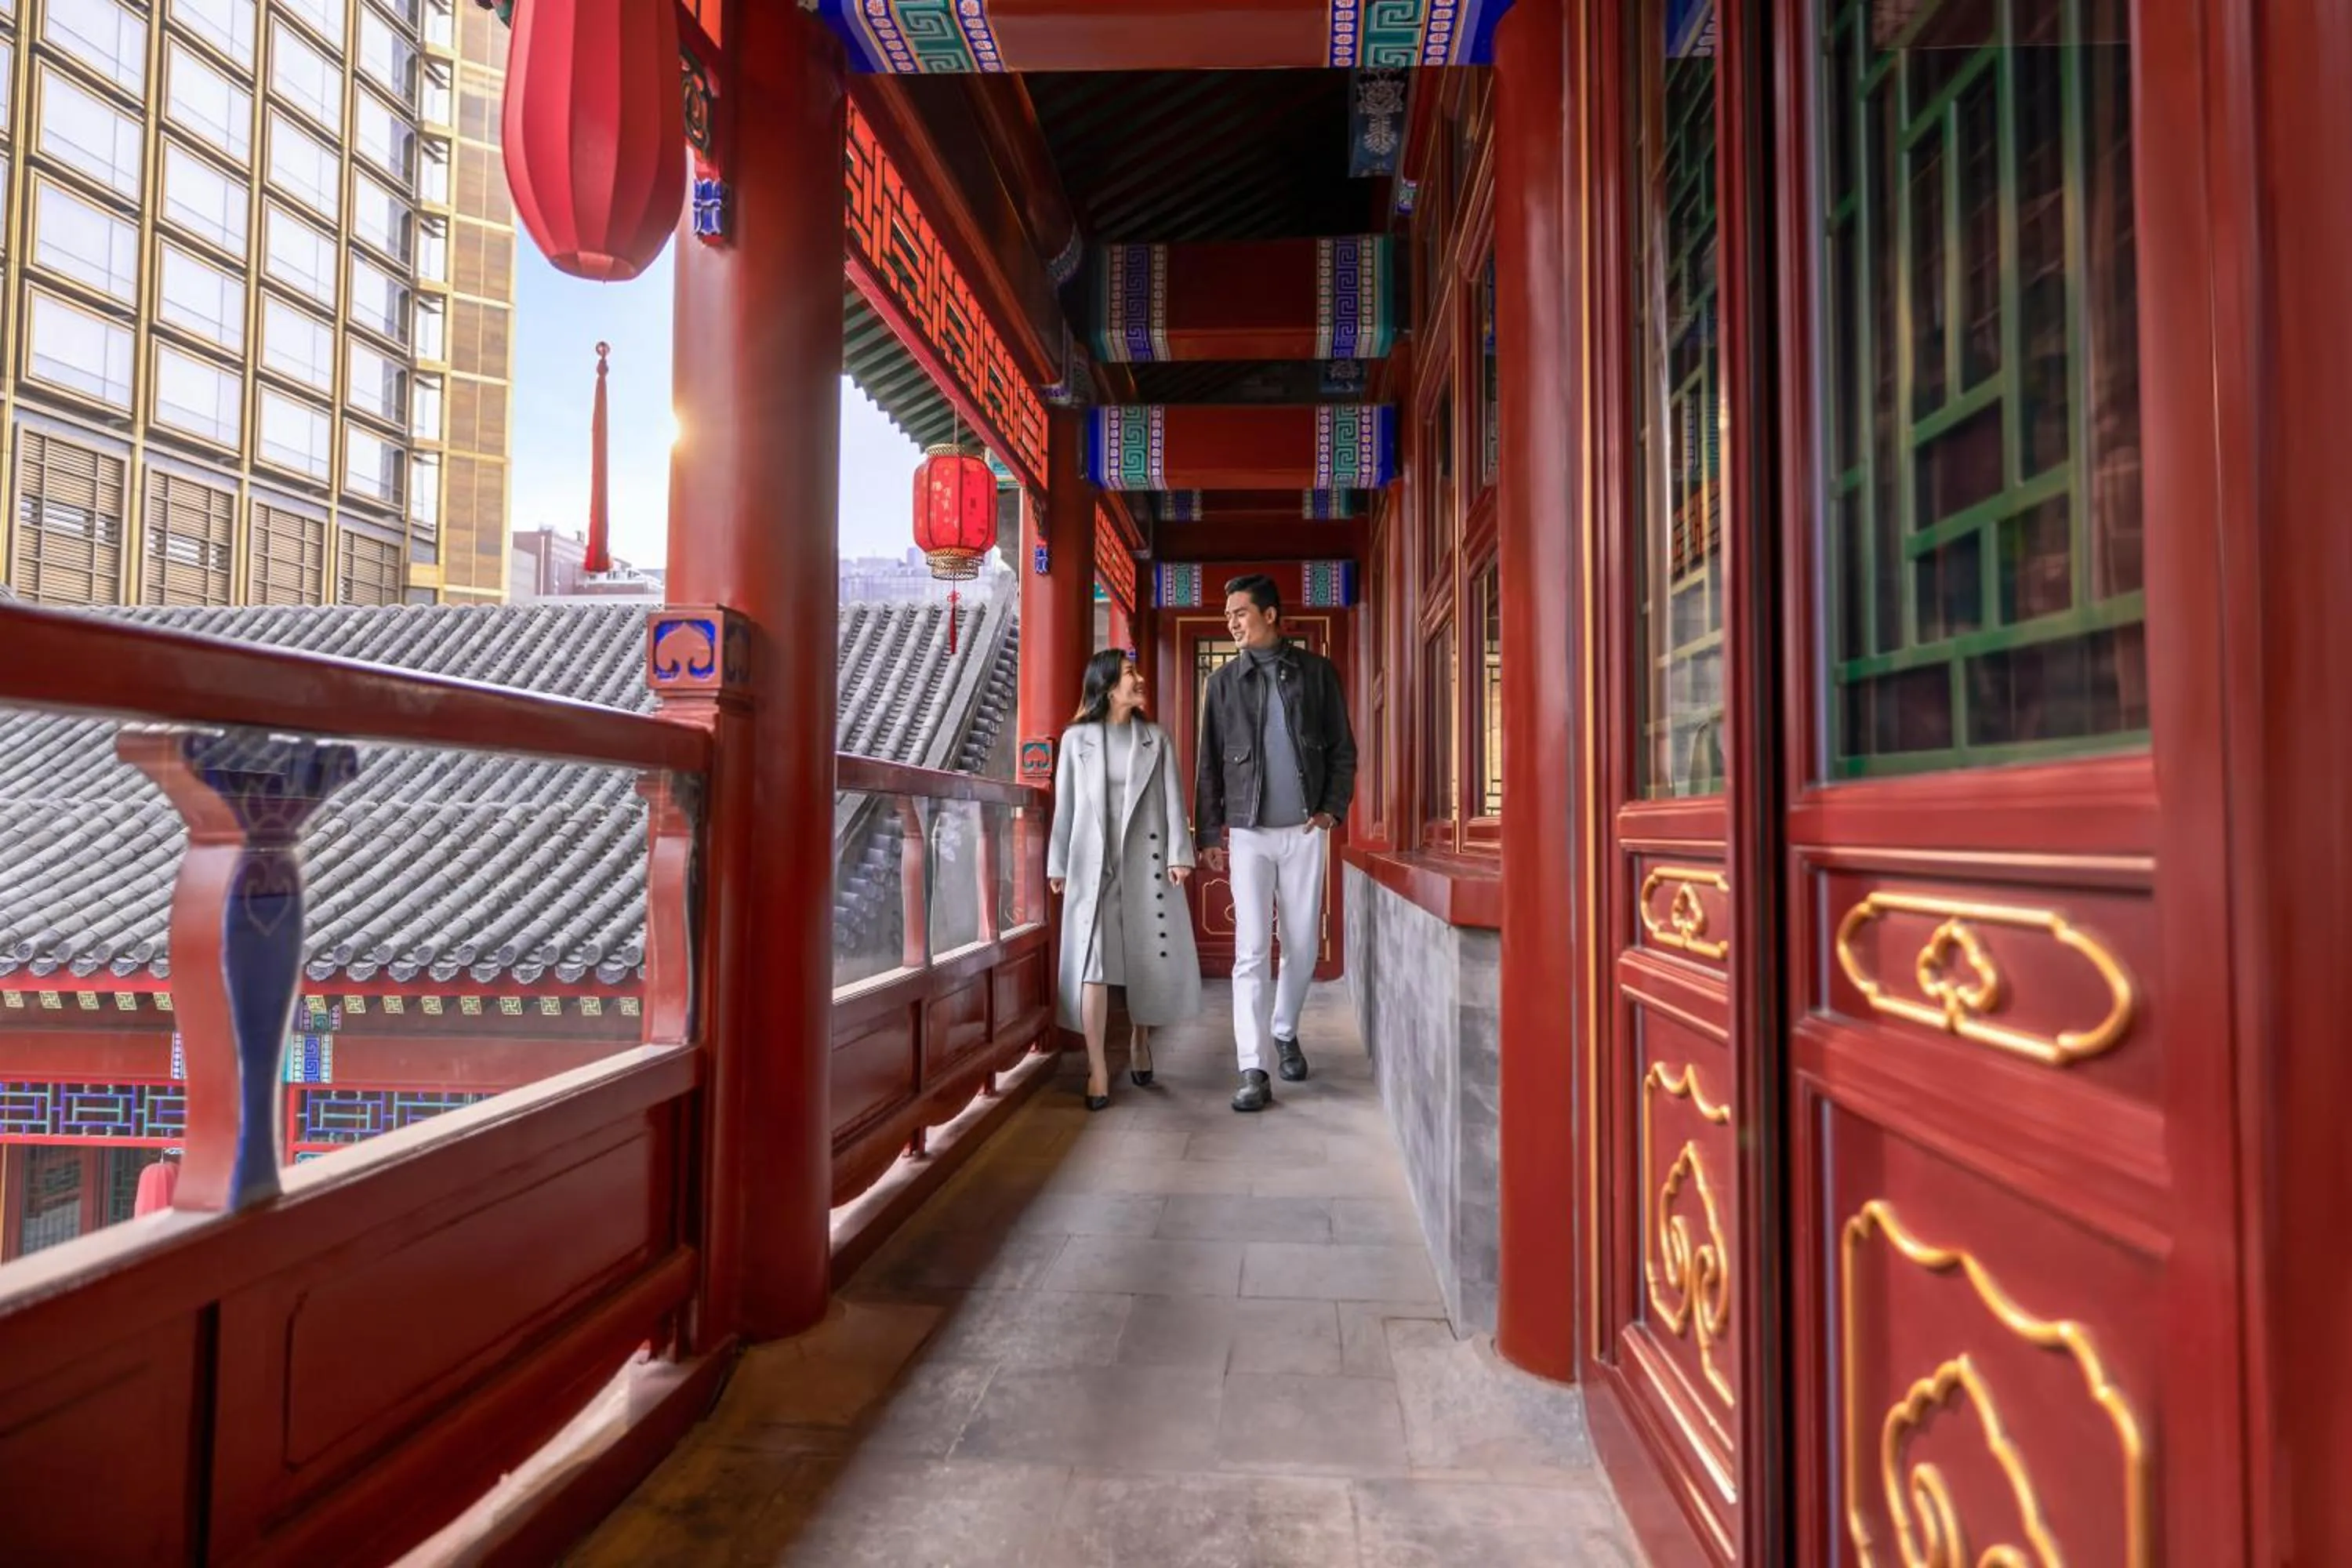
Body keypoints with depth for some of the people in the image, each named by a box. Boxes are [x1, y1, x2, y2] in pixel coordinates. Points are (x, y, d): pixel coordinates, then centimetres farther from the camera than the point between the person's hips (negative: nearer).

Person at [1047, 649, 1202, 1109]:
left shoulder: (1156, 738, 9)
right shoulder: (1076, 739, 6)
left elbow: (1172, 798, 3)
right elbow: (1065, 805, 6)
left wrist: (1179, 853, -6)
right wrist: (1057, 864, 4)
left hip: (1146, 859, 2)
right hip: (1093, 861, -1)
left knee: (1149, 956, 7)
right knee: (1092, 959, -7)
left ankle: (1140, 1043, 29)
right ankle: (1097, 1067, -2)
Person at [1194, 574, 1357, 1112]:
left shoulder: (1316, 672, 5)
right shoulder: (1224, 682, 6)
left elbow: (1343, 749, 7)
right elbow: (1210, 763, 5)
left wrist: (1333, 809, -4)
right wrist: (1208, 832, 1)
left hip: (1305, 830, 1)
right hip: (1249, 831, 0)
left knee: (1303, 945, 9)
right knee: (1251, 951, -5)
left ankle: (1285, 1032, 33)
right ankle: (1253, 1072, -2)